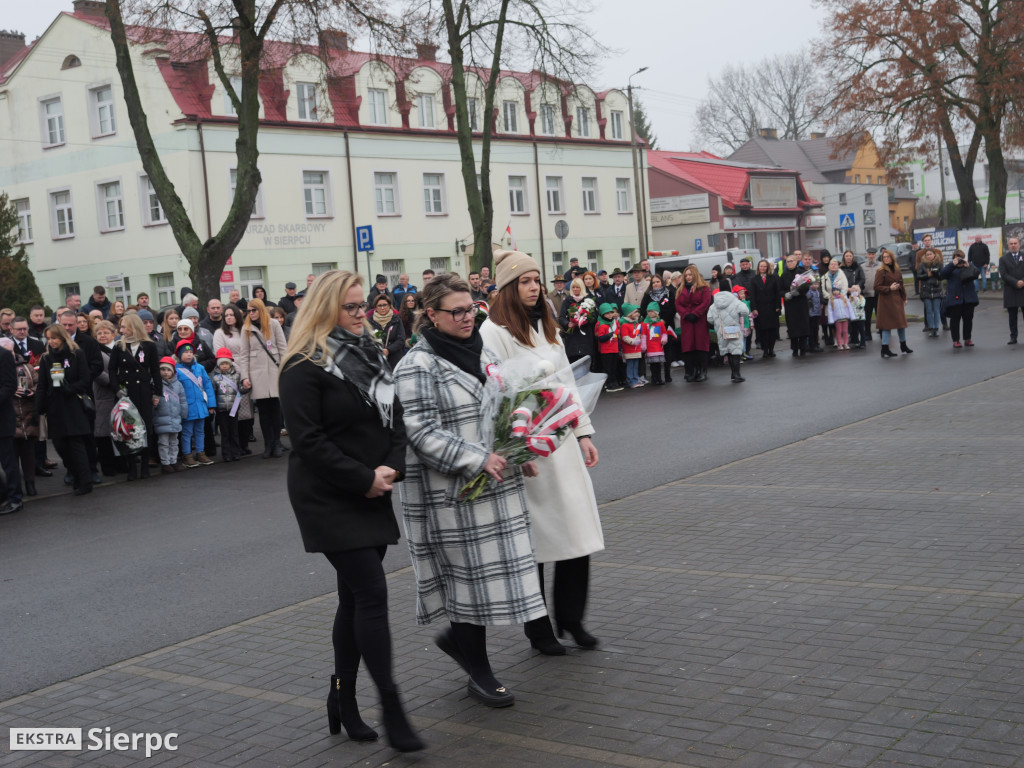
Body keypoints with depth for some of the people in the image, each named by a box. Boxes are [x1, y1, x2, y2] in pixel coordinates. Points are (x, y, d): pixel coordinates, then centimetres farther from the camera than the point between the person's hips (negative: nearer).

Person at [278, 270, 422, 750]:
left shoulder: (370, 354, 12)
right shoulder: (305, 367, -12)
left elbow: (396, 418, 11)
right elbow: (308, 440, -17)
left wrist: (391, 467, -7)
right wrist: (364, 479, -17)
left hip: (372, 495, 7)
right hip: (329, 499, -7)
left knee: (356, 597, 11)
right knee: (372, 594, -10)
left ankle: (343, 700, 23)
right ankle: (391, 709, -3)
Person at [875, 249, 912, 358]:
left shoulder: (896, 270, 12)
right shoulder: (881, 271, -9)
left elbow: (901, 285, 20)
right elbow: (877, 287, -13)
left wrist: (904, 298, 18)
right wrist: (889, 288, -21)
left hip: (897, 299, 7)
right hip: (886, 301, -7)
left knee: (902, 322, 14)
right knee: (887, 324, -6)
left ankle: (903, 346, 29)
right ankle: (885, 350, -2)